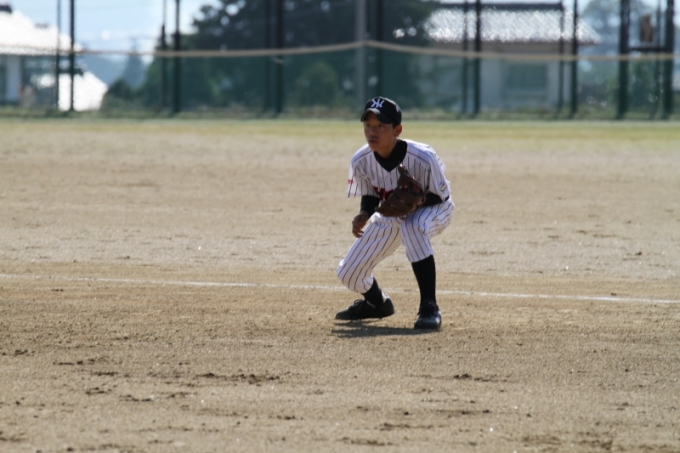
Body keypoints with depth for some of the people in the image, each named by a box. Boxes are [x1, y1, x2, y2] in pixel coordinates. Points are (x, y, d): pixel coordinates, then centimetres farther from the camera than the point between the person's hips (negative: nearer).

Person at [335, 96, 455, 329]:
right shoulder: (361, 161, -20)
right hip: (390, 216, 5)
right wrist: (363, 216, -25)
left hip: (433, 209, -5)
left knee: (412, 225, -42)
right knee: (348, 273, -1)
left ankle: (429, 307, -34)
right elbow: (370, 196, -3)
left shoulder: (423, 158, -34)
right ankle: (377, 303, 38)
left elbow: (438, 196, -20)